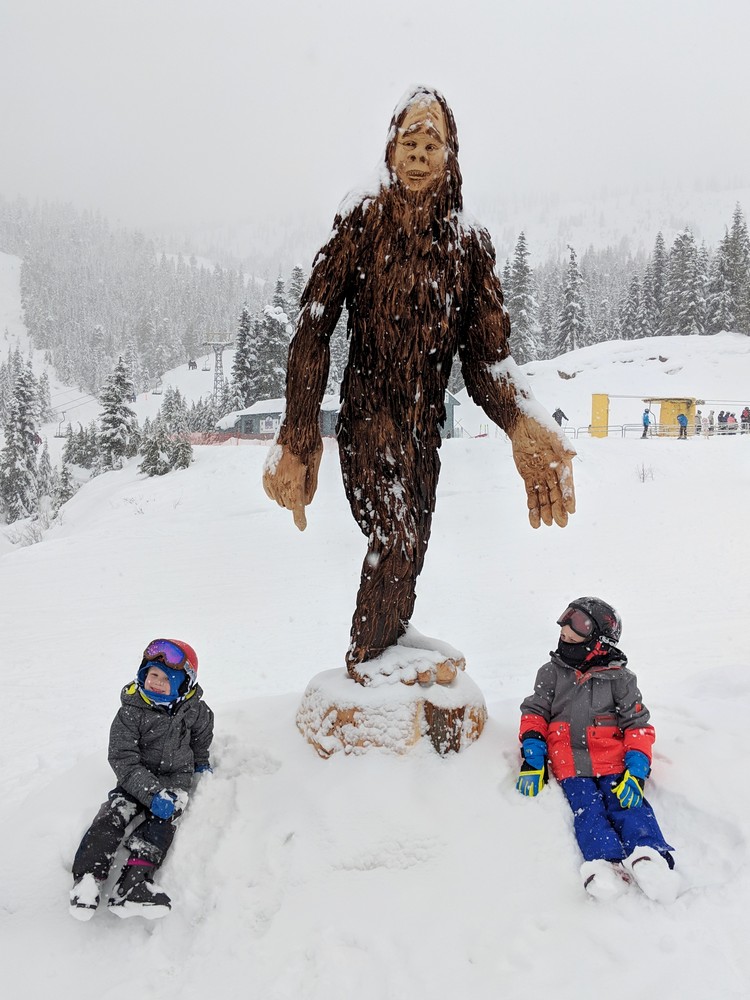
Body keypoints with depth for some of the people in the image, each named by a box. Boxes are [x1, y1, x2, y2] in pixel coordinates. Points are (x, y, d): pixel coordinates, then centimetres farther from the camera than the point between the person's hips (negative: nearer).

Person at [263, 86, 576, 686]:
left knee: (411, 541, 13)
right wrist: (299, 433, -13)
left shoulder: (468, 241, 2)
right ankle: (364, 655, 10)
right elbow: (315, 326, -8)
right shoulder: (363, 222, -6)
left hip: (426, 416, 4)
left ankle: (389, 646, 35)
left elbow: (486, 349, -1)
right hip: (368, 406, -4)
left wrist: (524, 422, -18)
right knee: (395, 533, -13)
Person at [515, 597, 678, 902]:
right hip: (571, 766, 0)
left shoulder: (618, 678, 8)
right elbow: (535, 713, 11)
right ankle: (606, 861, -43)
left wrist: (636, 772, -10)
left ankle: (648, 857, -43)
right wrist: (532, 759, -4)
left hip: (614, 762, 0)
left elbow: (638, 725, 5)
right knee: (588, 810, -22)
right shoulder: (551, 673, 14)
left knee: (629, 805, -23)